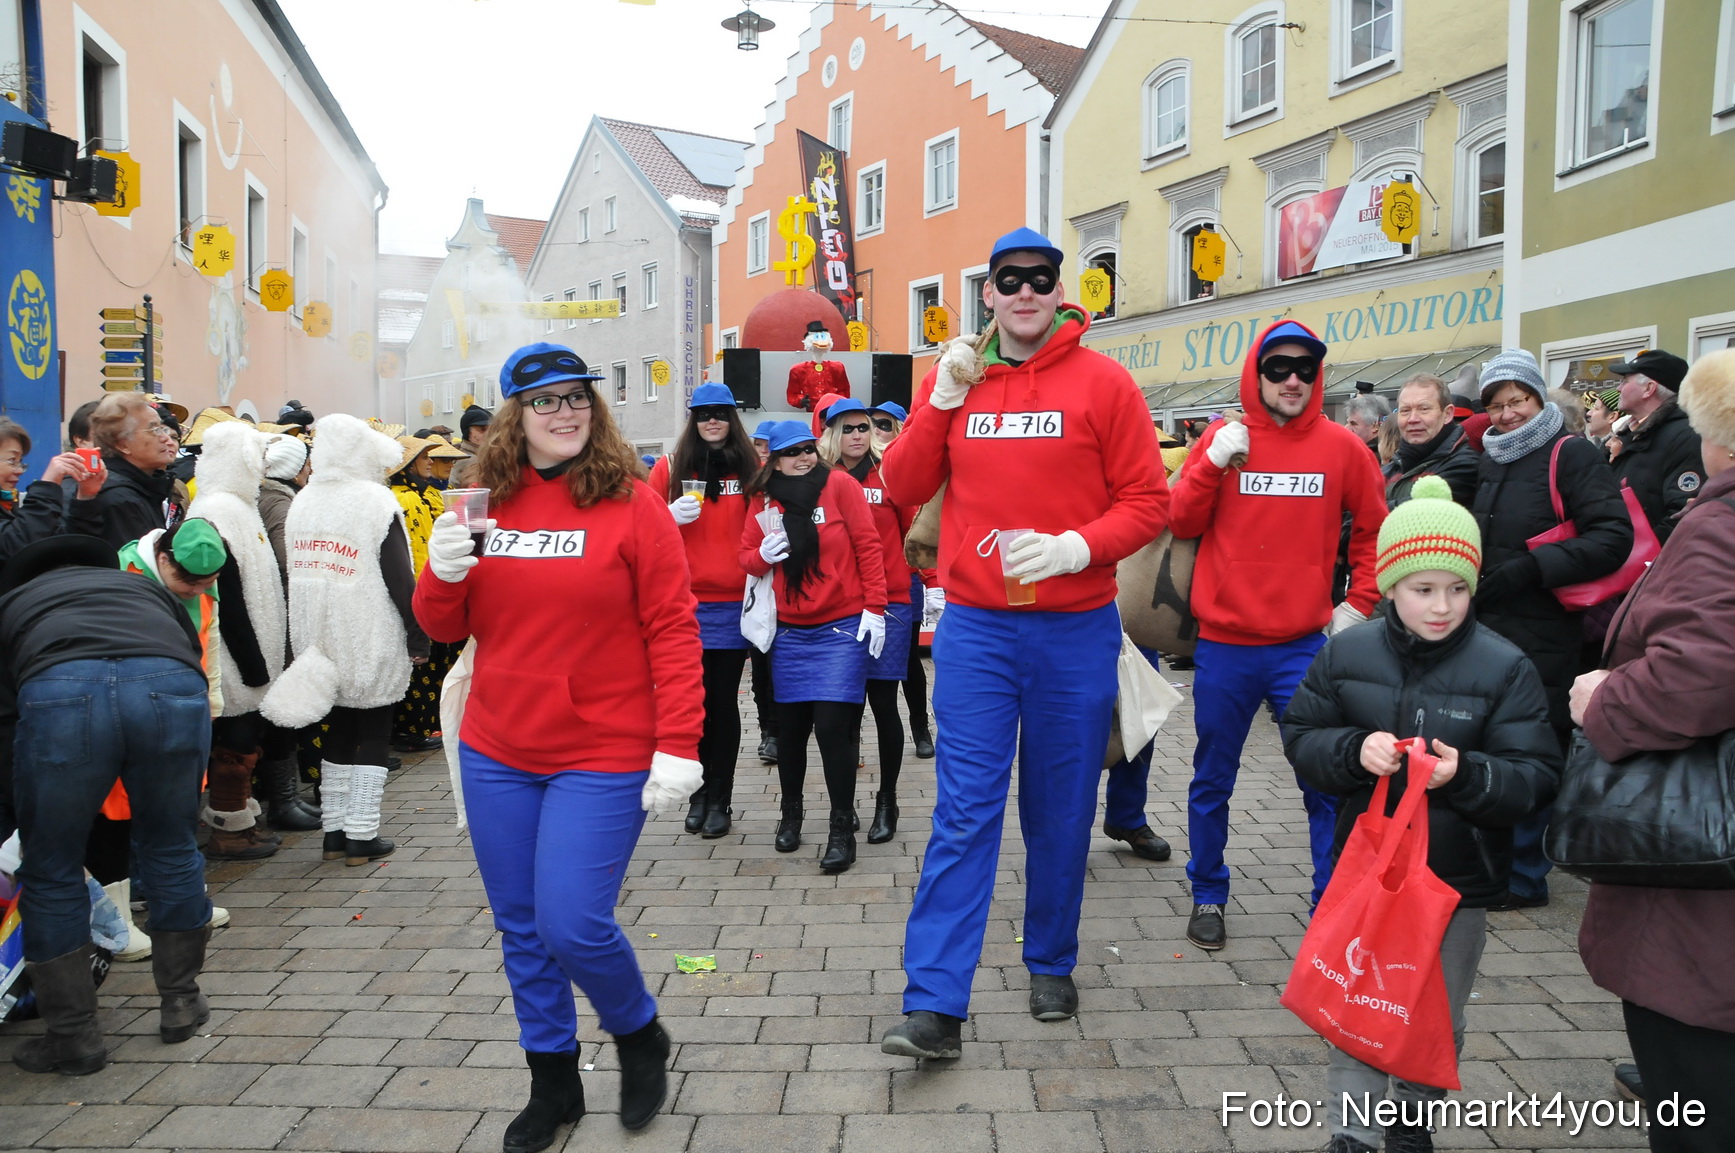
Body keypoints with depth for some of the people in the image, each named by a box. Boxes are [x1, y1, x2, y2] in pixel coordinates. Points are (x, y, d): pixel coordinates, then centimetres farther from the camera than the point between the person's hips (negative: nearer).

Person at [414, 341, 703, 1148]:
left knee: (573, 924, -8)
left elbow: (673, 631, -10)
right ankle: (553, 1082, 35)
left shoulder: (632, 505, -7)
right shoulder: (487, 503, 5)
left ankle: (639, 1036, 24)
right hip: (497, 756, 5)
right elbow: (443, 627, 10)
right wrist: (443, 571, -12)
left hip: (603, 757, -5)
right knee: (521, 930, 14)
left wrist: (678, 745, -16)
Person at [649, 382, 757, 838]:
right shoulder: (670, 468, 5)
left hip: (732, 602, 0)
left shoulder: (751, 468, 6)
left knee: (723, 700, 3)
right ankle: (698, 794, 21)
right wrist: (670, 517, -11)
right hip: (684, 602, 0)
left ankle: (720, 800, 15)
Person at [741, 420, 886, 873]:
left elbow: (868, 545, -7)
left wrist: (874, 607, -11)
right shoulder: (762, 500, 4)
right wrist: (763, 555, -13)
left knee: (833, 725, -9)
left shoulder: (840, 484, -5)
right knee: (790, 725, 10)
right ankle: (791, 811, 33)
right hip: (788, 631, 4)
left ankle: (842, 827, 5)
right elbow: (747, 556, 11)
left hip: (842, 628, -3)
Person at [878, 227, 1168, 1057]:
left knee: (1062, 811, 11)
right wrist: (940, 401, -5)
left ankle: (1051, 965, 32)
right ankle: (934, 1005, 1)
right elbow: (902, 487, 5)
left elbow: (1148, 503, -3)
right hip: (975, 628, 1)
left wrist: (1076, 547, -19)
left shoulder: (1102, 382, -1)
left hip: (1075, 630, -1)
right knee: (964, 810, -2)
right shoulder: (951, 380, 7)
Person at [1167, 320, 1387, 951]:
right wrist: (1213, 465, -16)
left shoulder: (1339, 446, 1)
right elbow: (1180, 523, -4)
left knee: (1326, 782, 2)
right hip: (1224, 645, 0)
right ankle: (1208, 897, 29)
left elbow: (1373, 529, 12)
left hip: (1305, 645, 0)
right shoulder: (1221, 438, -1)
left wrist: (1359, 601, 6)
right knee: (1211, 783, 11)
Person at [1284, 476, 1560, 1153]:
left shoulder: (1503, 668, -10)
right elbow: (1300, 738, 0)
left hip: (1460, 876, 0)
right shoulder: (1346, 653, -5)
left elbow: (1536, 778, -10)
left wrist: (1466, 773, -29)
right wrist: (1354, 749, -20)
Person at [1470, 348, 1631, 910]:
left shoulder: (1570, 455, -7)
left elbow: (1614, 536, -16)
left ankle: (1525, 876, 12)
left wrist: (1533, 568, -22)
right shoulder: (1490, 462, 16)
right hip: (1486, 633, 7)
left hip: (1542, 639, -7)